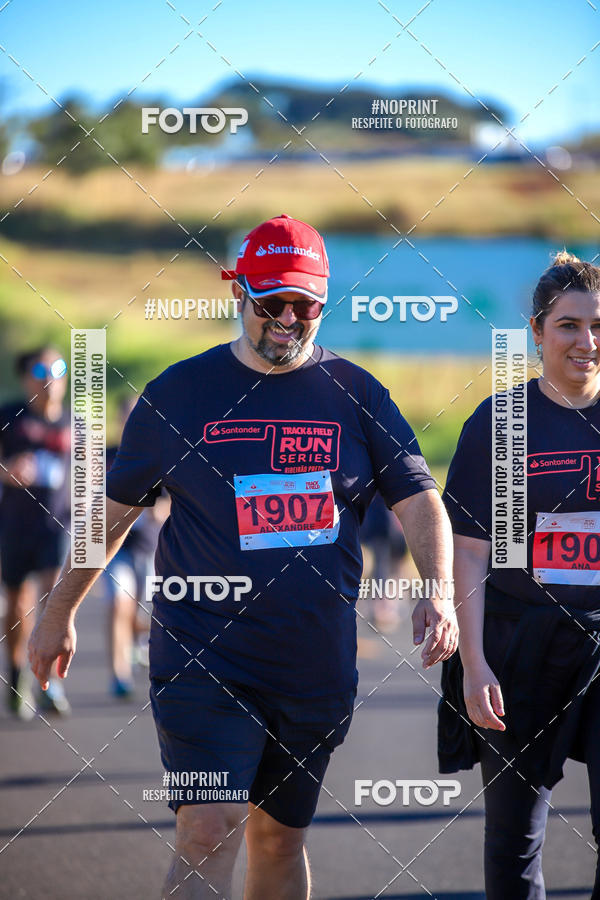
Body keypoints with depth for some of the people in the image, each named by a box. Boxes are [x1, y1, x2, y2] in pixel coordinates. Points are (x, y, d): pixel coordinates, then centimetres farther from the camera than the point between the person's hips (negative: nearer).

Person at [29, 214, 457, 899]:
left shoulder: (357, 397, 5)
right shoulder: (178, 393, 3)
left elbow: (418, 501, 1)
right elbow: (114, 509, 11)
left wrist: (438, 593, -18)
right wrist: (60, 613, 15)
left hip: (318, 664, 2)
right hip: (203, 658, -2)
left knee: (279, 837, 11)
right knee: (208, 831, -16)